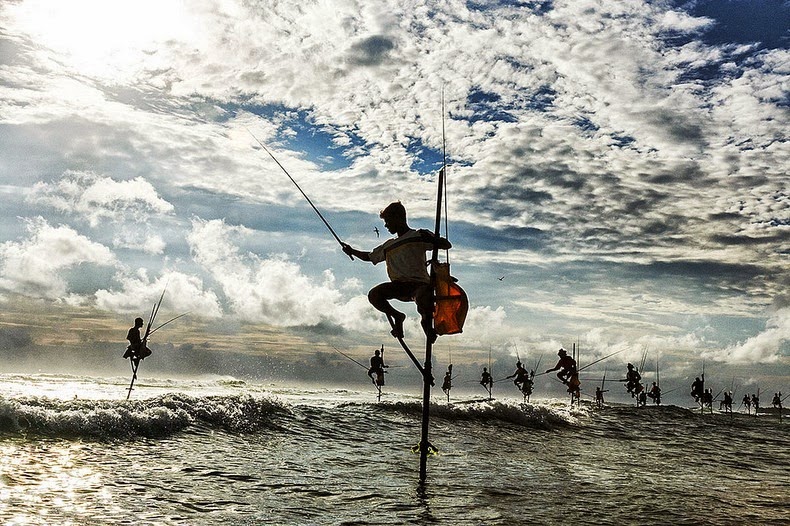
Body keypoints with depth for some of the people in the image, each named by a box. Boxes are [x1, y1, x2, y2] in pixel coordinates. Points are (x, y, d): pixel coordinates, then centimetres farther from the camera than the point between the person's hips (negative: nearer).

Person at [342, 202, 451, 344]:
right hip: (399, 286, 5)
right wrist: (353, 251, 28)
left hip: (419, 283, -5)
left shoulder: (418, 236, 5)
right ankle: (397, 316, 7)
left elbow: (447, 245, -2)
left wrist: (431, 239, -19)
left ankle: (426, 319, 0)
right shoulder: (388, 246, 23)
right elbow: (369, 257, 38)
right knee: (374, 295, -23)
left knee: (423, 299, -40)